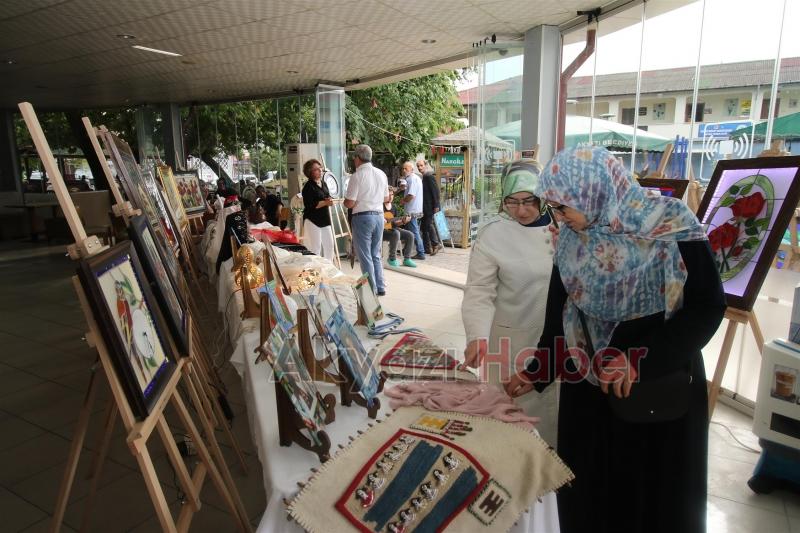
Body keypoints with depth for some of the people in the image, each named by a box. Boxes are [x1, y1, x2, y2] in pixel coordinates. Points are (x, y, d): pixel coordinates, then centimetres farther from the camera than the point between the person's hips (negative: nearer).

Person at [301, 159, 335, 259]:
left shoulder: (323, 183, 13)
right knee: (315, 247, -7)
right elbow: (309, 205, -19)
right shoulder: (308, 187, -11)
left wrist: (330, 200, 0)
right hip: (313, 221, -8)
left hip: (325, 220, 8)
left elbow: (328, 197, 24)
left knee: (329, 245, 10)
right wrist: (325, 202, -21)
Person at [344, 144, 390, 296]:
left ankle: (372, 290, 6)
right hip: (379, 216, 6)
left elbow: (349, 203, -13)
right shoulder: (381, 174, 7)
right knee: (376, 255, 17)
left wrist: (345, 201, 8)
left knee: (365, 256, 3)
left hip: (362, 217, -6)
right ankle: (380, 288, 20)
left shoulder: (357, 176, -13)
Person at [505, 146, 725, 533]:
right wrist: (536, 373, 3)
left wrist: (639, 362, -23)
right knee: (588, 485, 16)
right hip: (587, 383, 4)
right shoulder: (571, 239, -1)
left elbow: (708, 307, -14)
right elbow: (559, 310, 5)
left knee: (653, 488, 13)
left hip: (660, 384, -4)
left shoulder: (671, 227, -15)